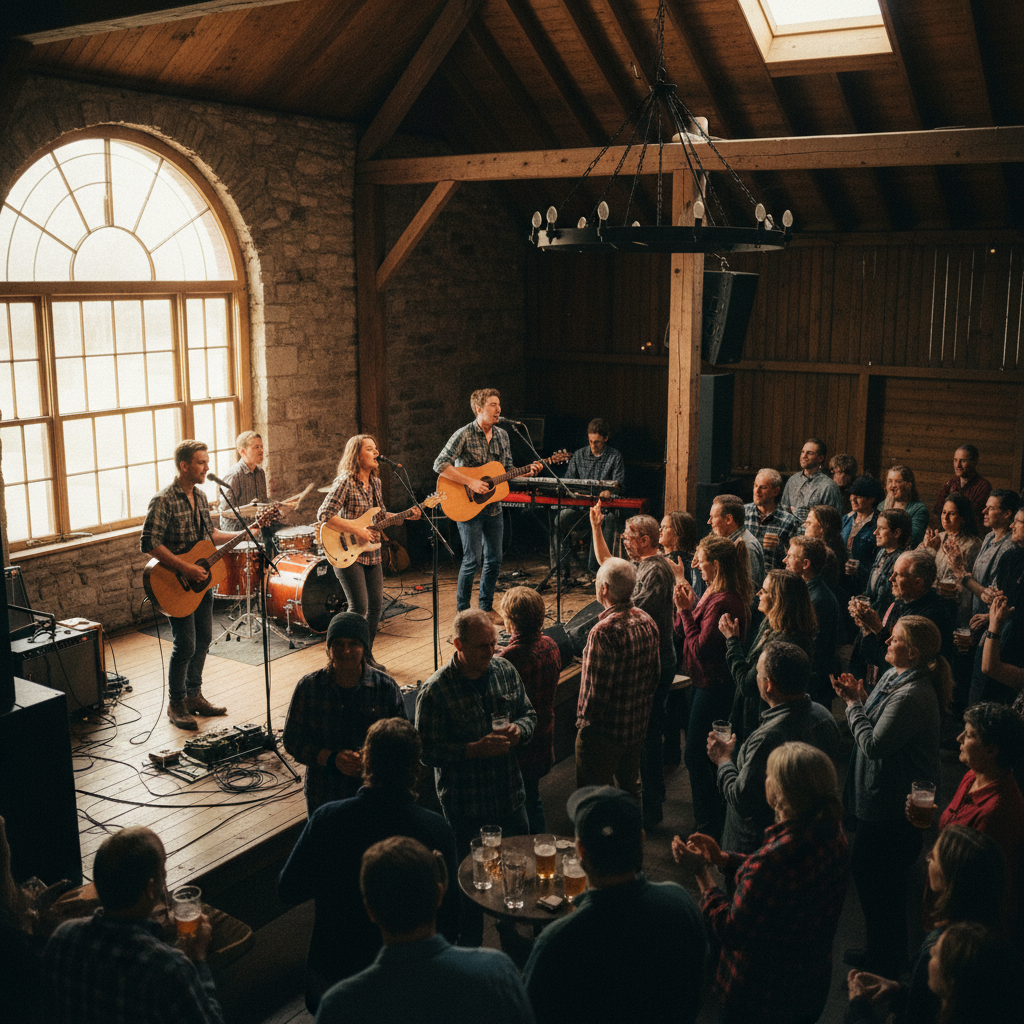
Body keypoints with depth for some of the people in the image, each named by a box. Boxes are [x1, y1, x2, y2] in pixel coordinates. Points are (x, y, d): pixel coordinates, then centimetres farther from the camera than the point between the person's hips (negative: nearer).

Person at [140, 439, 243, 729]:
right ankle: (176, 705, 11)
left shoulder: (200, 497, 8)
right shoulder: (164, 501, -19)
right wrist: (185, 567, -25)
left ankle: (194, 695, 29)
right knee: (185, 646, -5)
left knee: (204, 638, 14)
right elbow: (149, 544, -23)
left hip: (201, 581, 8)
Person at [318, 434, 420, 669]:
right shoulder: (345, 482, -15)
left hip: (372, 553, 8)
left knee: (375, 605, 8)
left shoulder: (375, 482, 10)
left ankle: (367, 656, 23)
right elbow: (324, 515, -21)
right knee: (359, 607, -9)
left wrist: (406, 515, 7)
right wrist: (357, 530, -22)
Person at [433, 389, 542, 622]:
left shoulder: (502, 436, 8)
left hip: (493, 507, 7)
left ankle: (486, 607, 26)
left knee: (494, 559, 11)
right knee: (472, 560, -4)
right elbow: (440, 465, -20)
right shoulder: (464, 435, -13)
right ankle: (462, 612, 9)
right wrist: (470, 482, -23)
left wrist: (528, 471, -2)